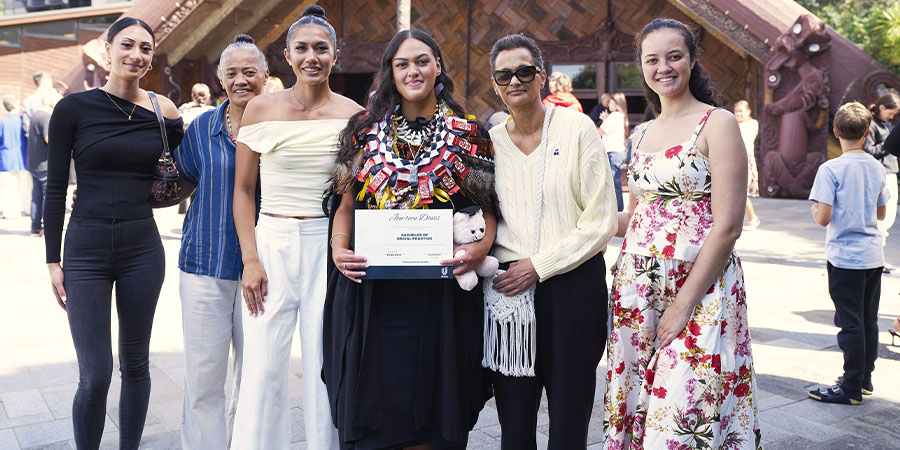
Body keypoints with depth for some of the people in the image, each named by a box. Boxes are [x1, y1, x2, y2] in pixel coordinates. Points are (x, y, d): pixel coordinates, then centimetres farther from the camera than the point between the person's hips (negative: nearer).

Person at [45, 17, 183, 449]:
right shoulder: (74, 108, -3)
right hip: (86, 251, -2)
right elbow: (55, 188, -1)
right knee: (95, 377, -2)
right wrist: (53, 261, -2)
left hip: (142, 250, 2)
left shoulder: (163, 113, 3)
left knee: (135, 364, 13)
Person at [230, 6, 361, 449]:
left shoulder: (353, 115, 3)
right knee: (263, 366, 2)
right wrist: (250, 259, -4)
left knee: (325, 364, 7)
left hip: (331, 246, 0)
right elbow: (243, 189, 4)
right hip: (272, 242, 0)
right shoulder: (261, 108, 3)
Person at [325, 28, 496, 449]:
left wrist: (480, 246, -12)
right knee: (372, 403, 8)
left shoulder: (467, 136, 6)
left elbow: (488, 209, 7)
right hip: (372, 291, 1)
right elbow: (345, 205, 10)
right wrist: (339, 249, -7)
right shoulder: (365, 130, 8)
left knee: (433, 400, 9)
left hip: (441, 291, 0)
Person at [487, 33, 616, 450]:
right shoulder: (490, 141, 8)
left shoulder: (577, 128, -1)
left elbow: (601, 219, -6)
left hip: (572, 286, -2)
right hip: (507, 290, 3)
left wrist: (539, 266, -10)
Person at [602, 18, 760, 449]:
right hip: (637, 285, 6)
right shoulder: (641, 134, 14)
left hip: (699, 285, -6)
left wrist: (683, 304, -16)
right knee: (634, 404, 10)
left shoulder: (717, 123, -5)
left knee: (682, 415, -3)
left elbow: (727, 225, -12)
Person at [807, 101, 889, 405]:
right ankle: (865, 378, 26)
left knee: (850, 322, -1)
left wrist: (813, 207, 1)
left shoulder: (830, 170, -14)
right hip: (873, 255, 6)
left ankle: (851, 388, 7)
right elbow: (881, 214, 13)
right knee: (869, 320, 14)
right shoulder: (877, 168, 4)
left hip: (845, 256, -6)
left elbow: (823, 218, -18)